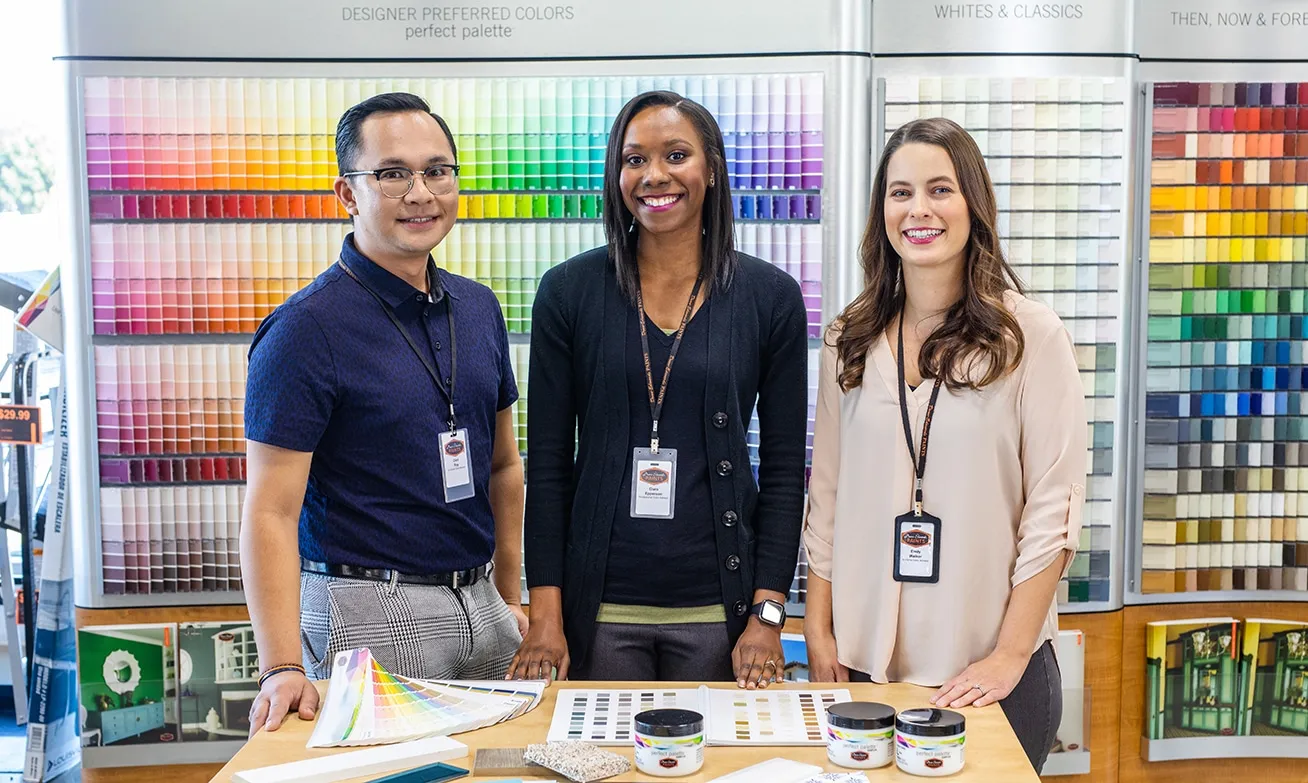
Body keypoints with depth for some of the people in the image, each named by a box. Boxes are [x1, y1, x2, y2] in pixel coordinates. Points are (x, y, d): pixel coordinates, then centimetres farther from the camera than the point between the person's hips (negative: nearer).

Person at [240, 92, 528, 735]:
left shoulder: (478, 308, 6)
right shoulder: (305, 330, -13)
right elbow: (271, 511, -16)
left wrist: (511, 602, 12)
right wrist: (282, 668, -25)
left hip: (478, 604, 6)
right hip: (368, 616, -6)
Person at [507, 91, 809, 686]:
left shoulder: (770, 297, 0)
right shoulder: (569, 292, 1)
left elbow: (784, 471, 1)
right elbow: (547, 464, 1)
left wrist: (768, 615, -5)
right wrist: (545, 614, -4)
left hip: (718, 610, 0)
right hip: (599, 606, 0)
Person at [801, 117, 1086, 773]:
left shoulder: (1032, 336, -6)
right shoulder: (849, 340, 4)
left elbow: (1053, 508, -8)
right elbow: (827, 496, 6)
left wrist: (1011, 654, -11)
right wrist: (818, 631, 3)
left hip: (990, 669, -3)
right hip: (867, 661, 3)